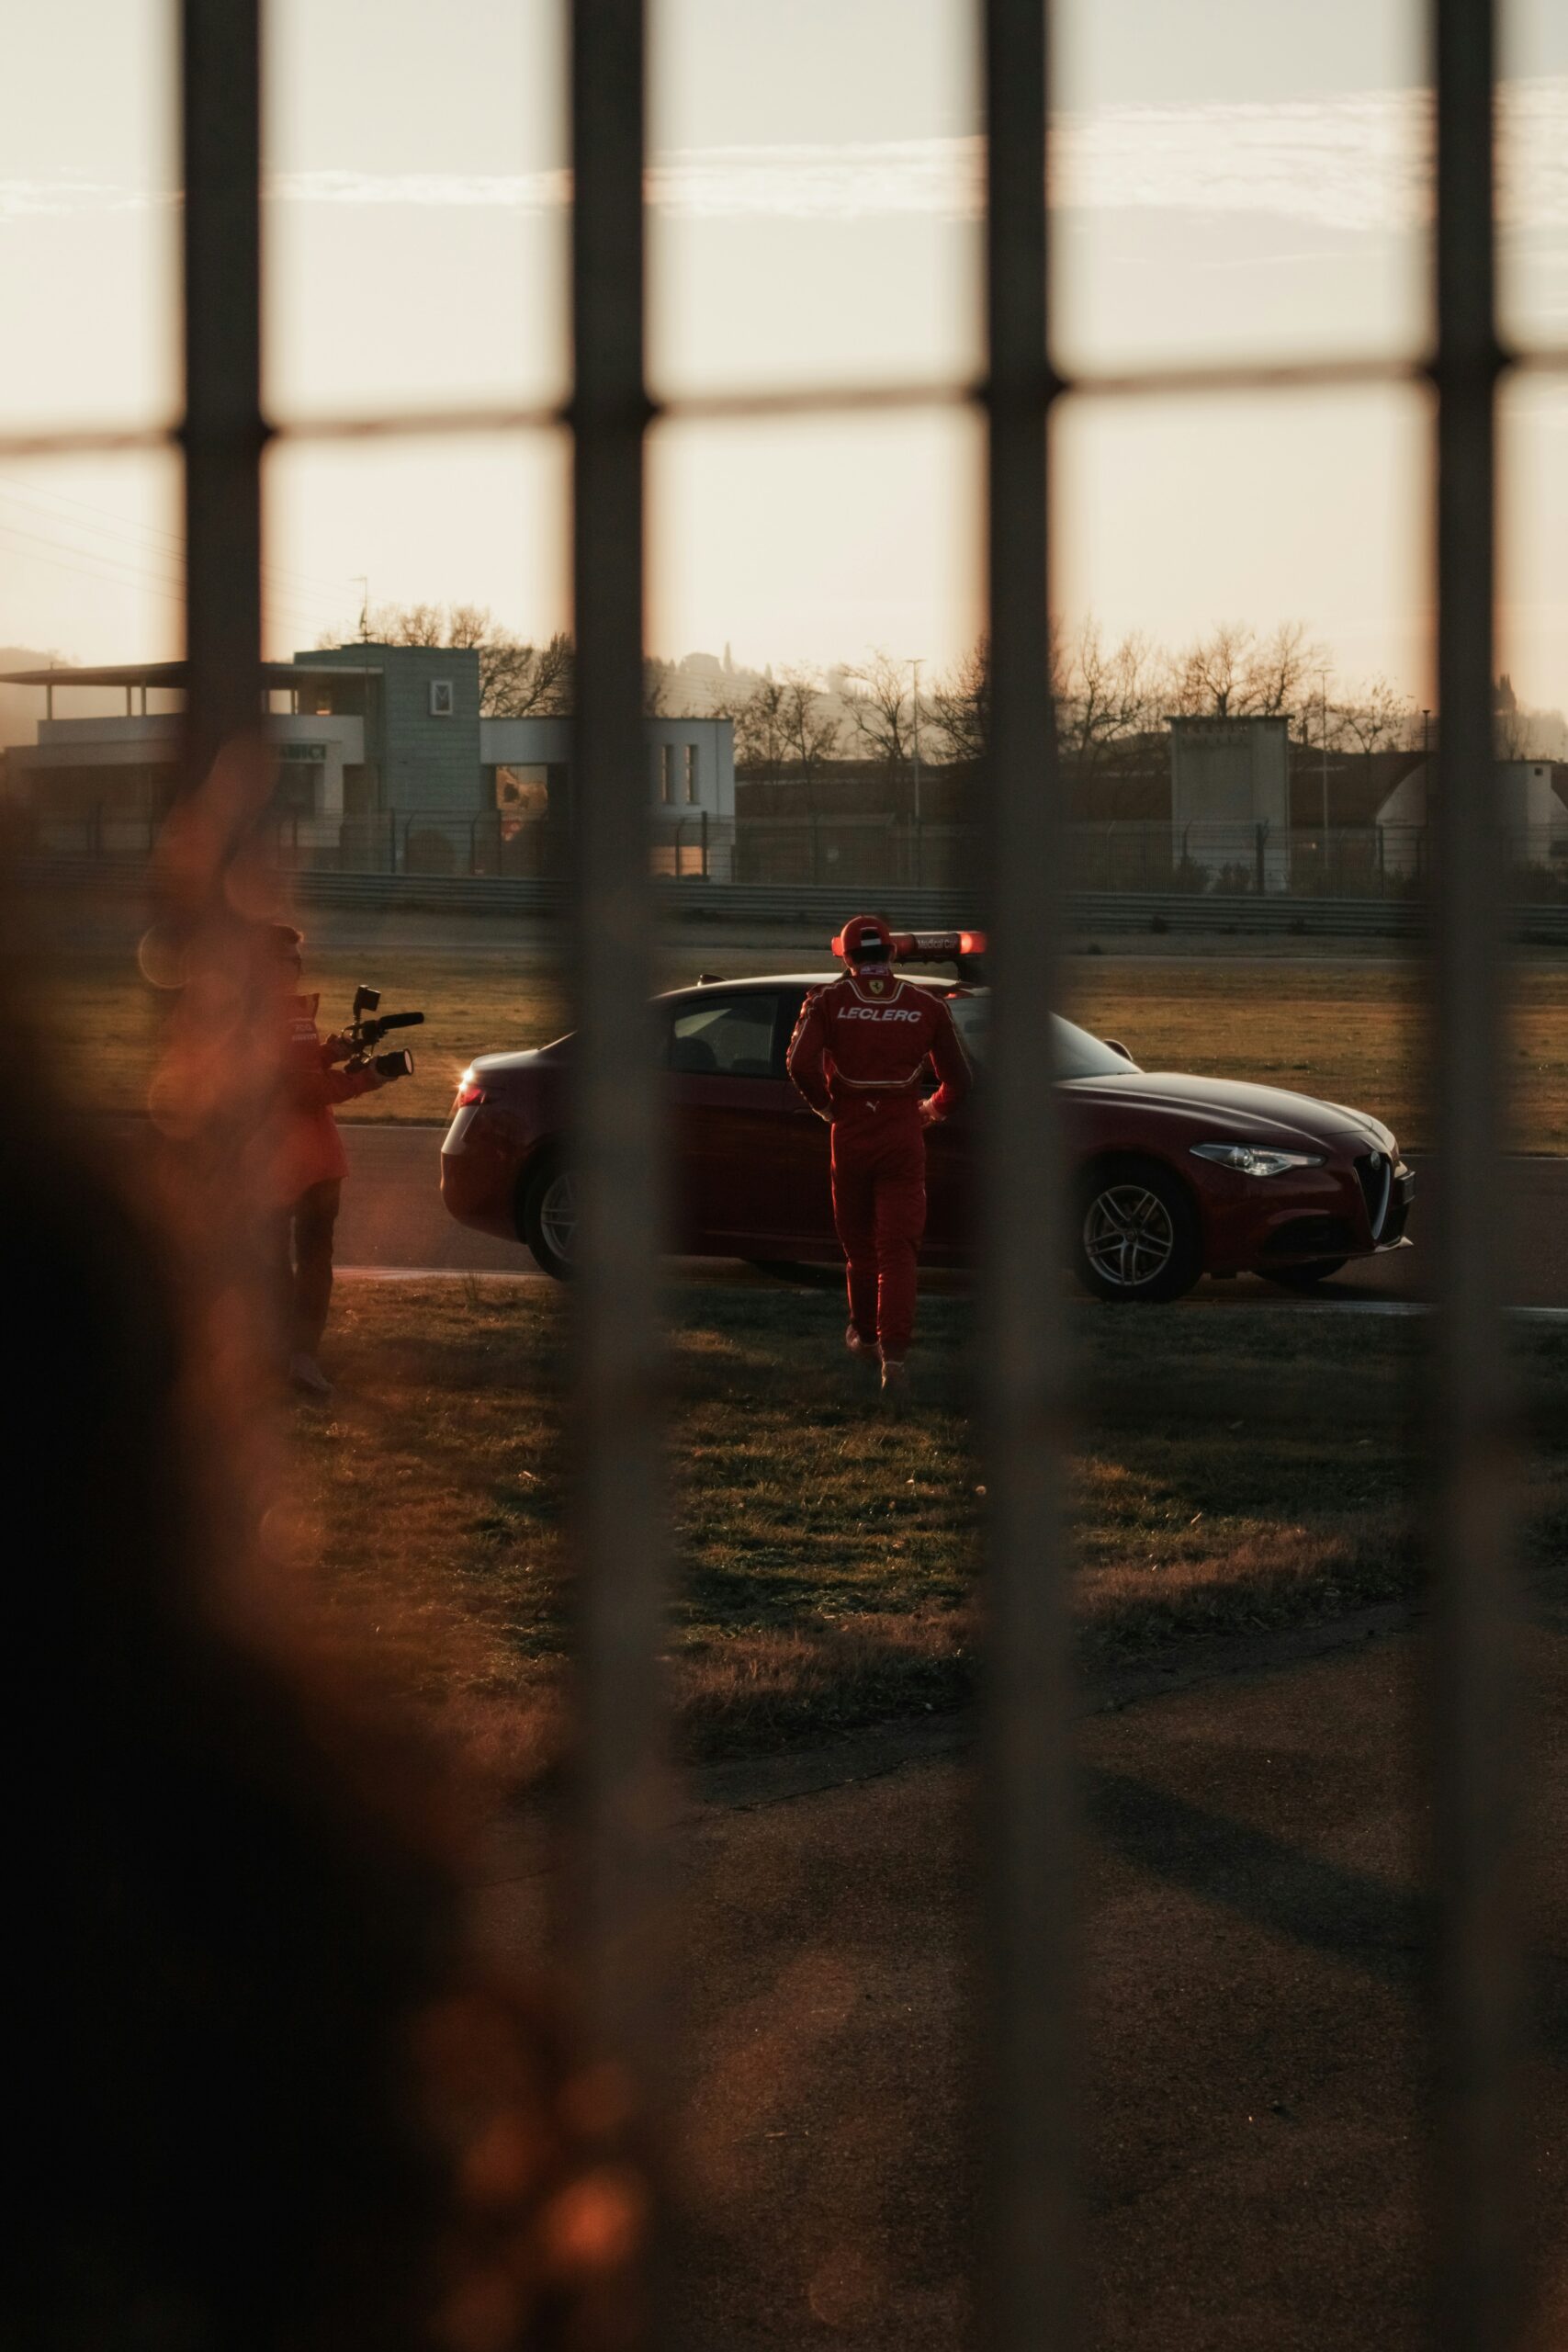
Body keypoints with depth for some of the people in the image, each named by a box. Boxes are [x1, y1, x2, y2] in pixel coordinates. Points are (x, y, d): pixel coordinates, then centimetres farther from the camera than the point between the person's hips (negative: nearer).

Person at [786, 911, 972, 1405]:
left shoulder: (829, 1001, -1)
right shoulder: (926, 1006, 2)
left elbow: (801, 1063, -15)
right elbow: (958, 1080, 8)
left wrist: (826, 1106, 2)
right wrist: (933, 1110, 27)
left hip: (850, 1135, 0)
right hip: (903, 1135, 0)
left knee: (859, 1242, 18)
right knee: (898, 1249, -3)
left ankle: (864, 1336, 34)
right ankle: (894, 1354, -17)